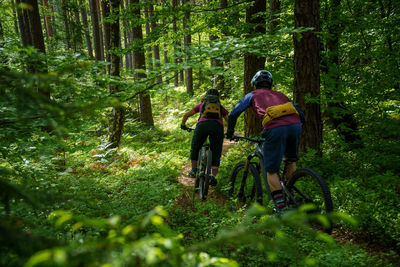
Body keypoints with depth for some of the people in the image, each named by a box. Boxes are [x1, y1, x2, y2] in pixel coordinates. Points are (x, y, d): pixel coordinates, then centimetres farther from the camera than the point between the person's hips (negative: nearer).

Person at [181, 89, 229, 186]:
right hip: (217, 126, 1)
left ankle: (194, 170, 25)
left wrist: (183, 125, 46)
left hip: (202, 125, 0)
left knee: (194, 149, 23)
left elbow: (186, 115, 30)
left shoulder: (202, 105, 31)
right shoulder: (220, 107, 32)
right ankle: (213, 176, 1)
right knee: (216, 153, 12)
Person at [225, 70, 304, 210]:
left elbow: (233, 114, 17)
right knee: (291, 160, 29)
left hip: (275, 129, -4)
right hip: (295, 125, 4)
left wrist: (229, 132, 31)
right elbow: (301, 115, 32)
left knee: (271, 170, 9)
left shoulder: (253, 95, 26)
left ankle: (281, 208, 3)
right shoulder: (280, 94, 35)